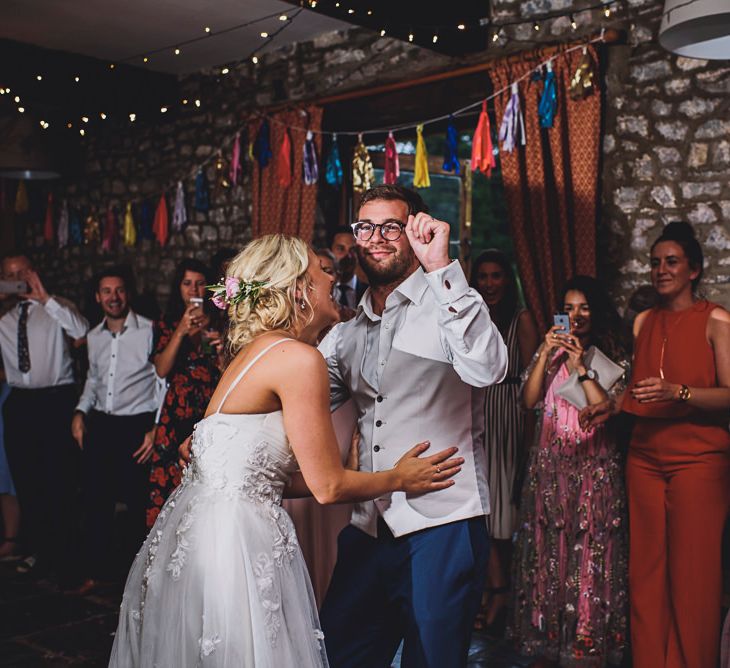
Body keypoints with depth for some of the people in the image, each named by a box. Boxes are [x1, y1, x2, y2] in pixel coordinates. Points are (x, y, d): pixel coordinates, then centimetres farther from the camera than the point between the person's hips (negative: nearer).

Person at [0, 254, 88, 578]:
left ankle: (62, 554, 11)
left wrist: (45, 298, -21)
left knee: (60, 479, -1)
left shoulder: (56, 307, 1)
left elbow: (80, 330, -18)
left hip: (56, 399, -4)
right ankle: (34, 549, 28)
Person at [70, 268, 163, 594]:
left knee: (138, 504, 2)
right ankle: (95, 571, 25)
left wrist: (156, 429, -12)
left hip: (137, 426, -5)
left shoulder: (149, 331, -9)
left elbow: (164, 383, -8)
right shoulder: (94, 336, 10)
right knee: (96, 501, 10)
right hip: (98, 425, 5)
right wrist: (80, 412, 11)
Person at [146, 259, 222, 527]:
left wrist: (222, 348, -9)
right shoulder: (166, 326, 12)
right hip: (177, 414, 0)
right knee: (171, 481, -5)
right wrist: (181, 331, -10)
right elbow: (161, 370, -3)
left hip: (212, 413, 0)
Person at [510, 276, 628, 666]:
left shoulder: (612, 358, 4)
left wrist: (581, 367, -12)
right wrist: (545, 353, -8)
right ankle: (546, 637, 14)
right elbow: (528, 400, -2)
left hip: (593, 466, -2)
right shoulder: (548, 351, 12)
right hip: (550, 465, 2)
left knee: (590, 553, -3)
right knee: (547, 550, 3)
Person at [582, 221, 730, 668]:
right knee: (646, 570, 7)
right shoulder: (644, 322, 13)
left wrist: (678, 392, -25)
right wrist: (612, 406, 7)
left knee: (693, 574, 0)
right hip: (645, 459, 5)